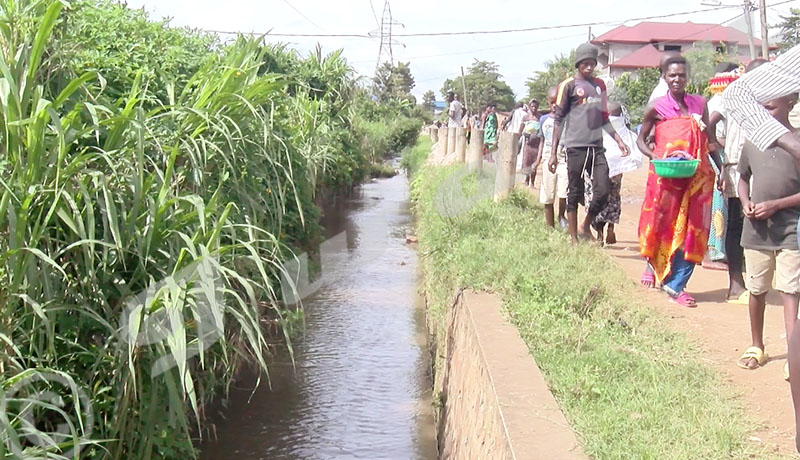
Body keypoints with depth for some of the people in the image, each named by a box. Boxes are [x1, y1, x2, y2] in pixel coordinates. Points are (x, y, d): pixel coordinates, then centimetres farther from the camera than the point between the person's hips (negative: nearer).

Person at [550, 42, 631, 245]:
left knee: (603, 192, -3)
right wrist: (553, 153, -5)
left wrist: (618, 140, 17)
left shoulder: (599, 84, 17)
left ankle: (586, 228, 20)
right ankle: (574, 239, 10)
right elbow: (559, 120, 0)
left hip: (597, 147, 5)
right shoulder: (569, 85, 1)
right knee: (574, 194, 2)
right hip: (576, 147, -5)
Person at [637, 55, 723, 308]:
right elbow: (641, 139, 5)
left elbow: (709, 140, 15)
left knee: (692, 228, 0)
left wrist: (722, 168, 9)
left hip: (697, 175, 3)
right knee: (662, 224, 4)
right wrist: (655, 156, -12)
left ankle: (675, 284, 8)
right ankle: (654, 263, 33)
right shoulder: (657, 107, -1)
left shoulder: (700, 104, 7)